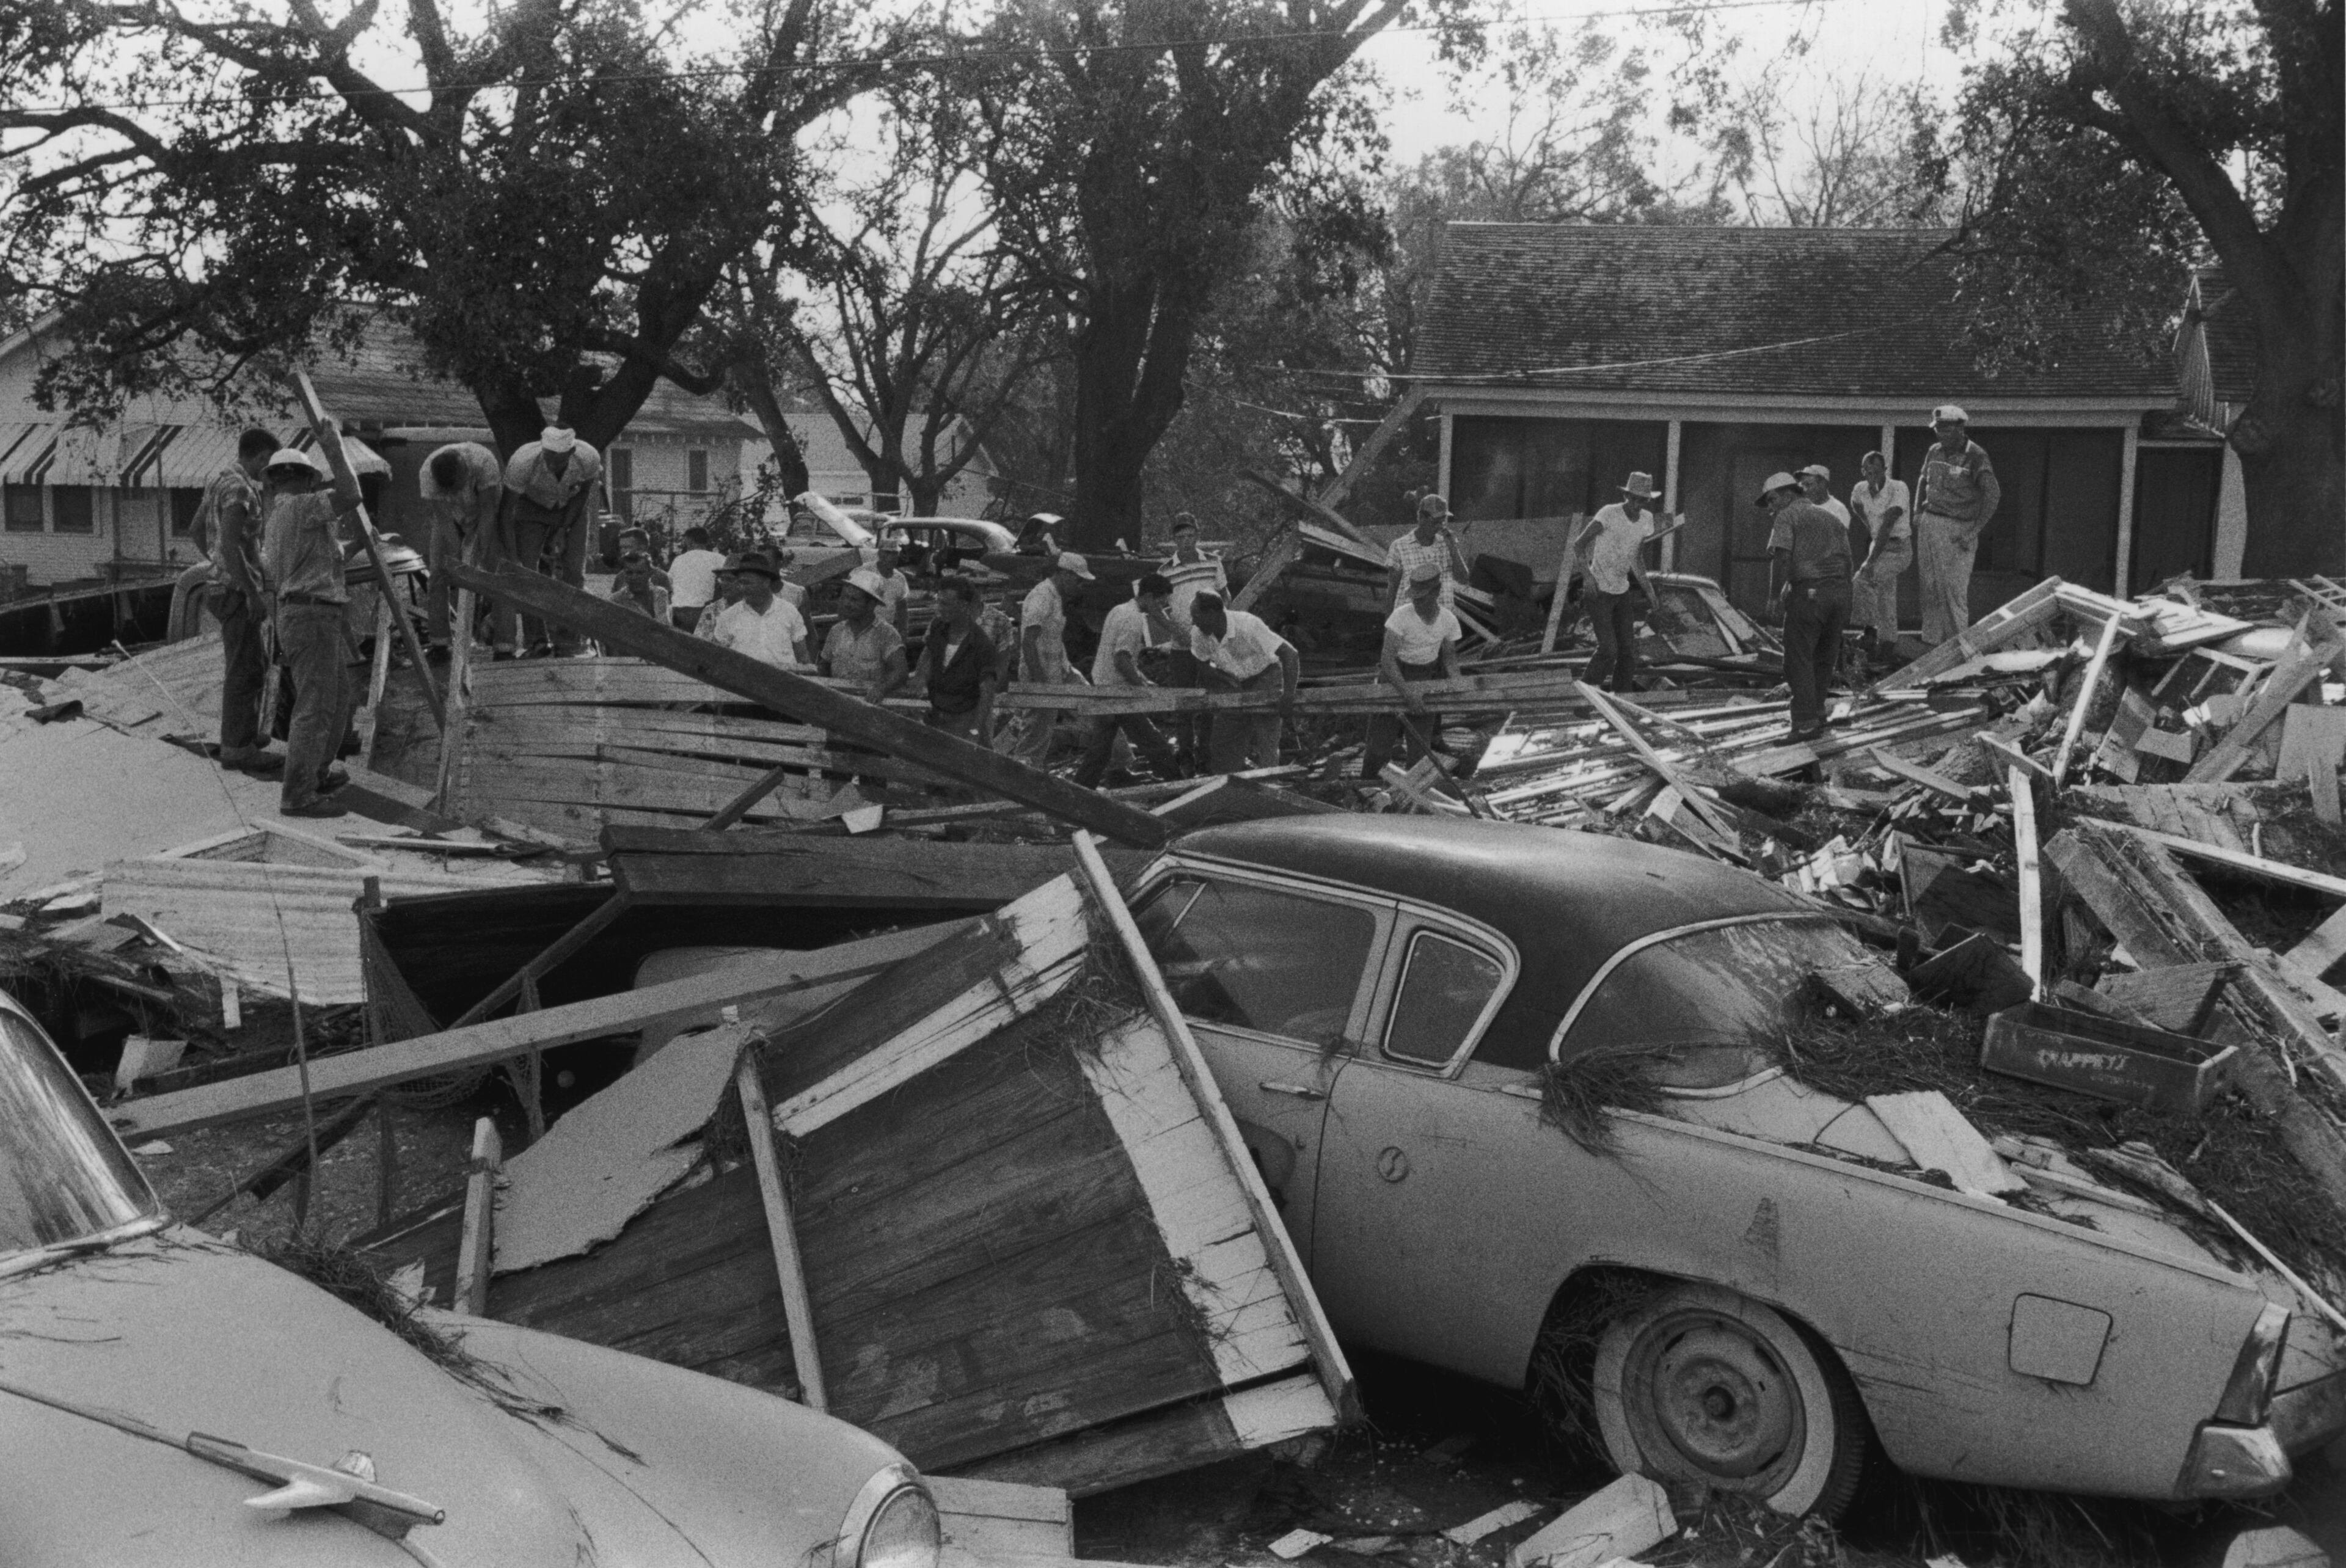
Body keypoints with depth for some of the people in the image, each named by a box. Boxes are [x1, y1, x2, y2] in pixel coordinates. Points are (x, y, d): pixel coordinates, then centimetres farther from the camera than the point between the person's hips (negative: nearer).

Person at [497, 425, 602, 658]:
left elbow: (584, 492, -11)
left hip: (572, 509, 1)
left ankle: (568, 643, -4)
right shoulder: (522, 462, -38)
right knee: (527, 570, -13)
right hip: (533, 506, -1)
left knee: (574, 570, -10)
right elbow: (506, 511, -30)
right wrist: (512, 558, -34)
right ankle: (538, 641, -6)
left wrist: (563, 531, -15)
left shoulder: (588, 459, -33)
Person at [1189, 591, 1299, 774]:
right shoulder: (1198, 635, -16)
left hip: (1265, 675, -5)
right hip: (1236, 684, 5)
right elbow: (1204, 665, 2)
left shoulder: (1248, 625, -33)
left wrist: (1289, 694, -44)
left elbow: (1290, 654, -34)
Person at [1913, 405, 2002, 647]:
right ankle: (1931, 640, 10)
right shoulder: (1934, 452, 11)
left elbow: (1993, 493, -11)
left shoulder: (1975, 456, -8)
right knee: (1930, 587, 5)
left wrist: (1976, 531, -15)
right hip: (1929, 524, 6)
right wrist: (1918, 513, 15)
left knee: (1955, 588, -9)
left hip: (1959, 527, -6)